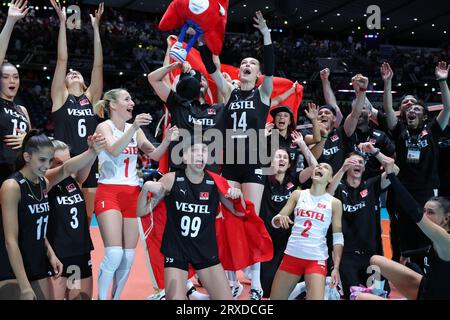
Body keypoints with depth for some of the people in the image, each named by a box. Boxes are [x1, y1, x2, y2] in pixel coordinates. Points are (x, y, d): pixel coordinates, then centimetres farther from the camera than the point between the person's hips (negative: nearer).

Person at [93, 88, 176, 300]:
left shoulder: (135, 130, 13)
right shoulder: (104, 126, -2)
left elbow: (154, 155, 11)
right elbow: (114, 150, -20)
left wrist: (167, 140, -7)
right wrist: (133, 127, -31)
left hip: (132, 194, 5)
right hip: (109, 193, -5)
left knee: (128, 256, 3)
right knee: (114, 254, -16)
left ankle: (116, 297, 17)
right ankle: (101, 297, -1)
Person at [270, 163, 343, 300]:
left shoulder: (334, 203, 1)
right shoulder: (298, 194, 6)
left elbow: (338, 238, 2)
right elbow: (275, 222, 6)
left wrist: (336, 268, -5)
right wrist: (280, 218, -18)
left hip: (317, 259, -2)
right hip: (292, 256, 2)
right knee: (275, 298, 10)